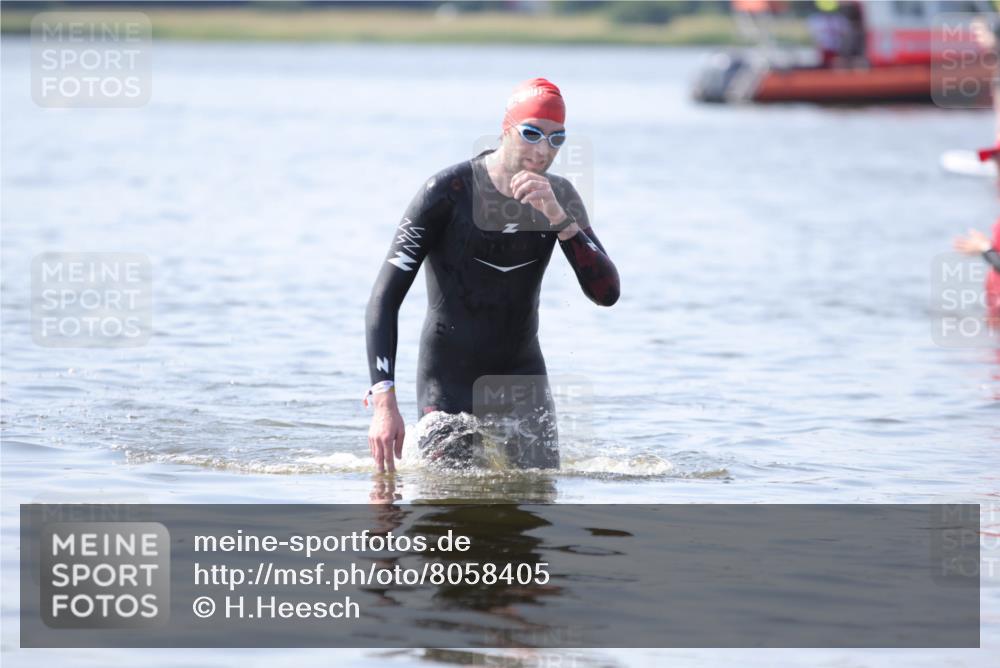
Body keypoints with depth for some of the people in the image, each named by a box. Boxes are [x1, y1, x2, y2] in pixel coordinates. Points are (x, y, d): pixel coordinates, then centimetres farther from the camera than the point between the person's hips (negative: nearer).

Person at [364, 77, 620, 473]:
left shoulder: (560, 198, 0)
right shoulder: (448, 191, -15)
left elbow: (607, 293, -11)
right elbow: (385, 299, -19)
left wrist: (558, 217, -26)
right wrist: (384, 401, -31)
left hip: (523, 377, 4)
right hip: (449, 383, -4)